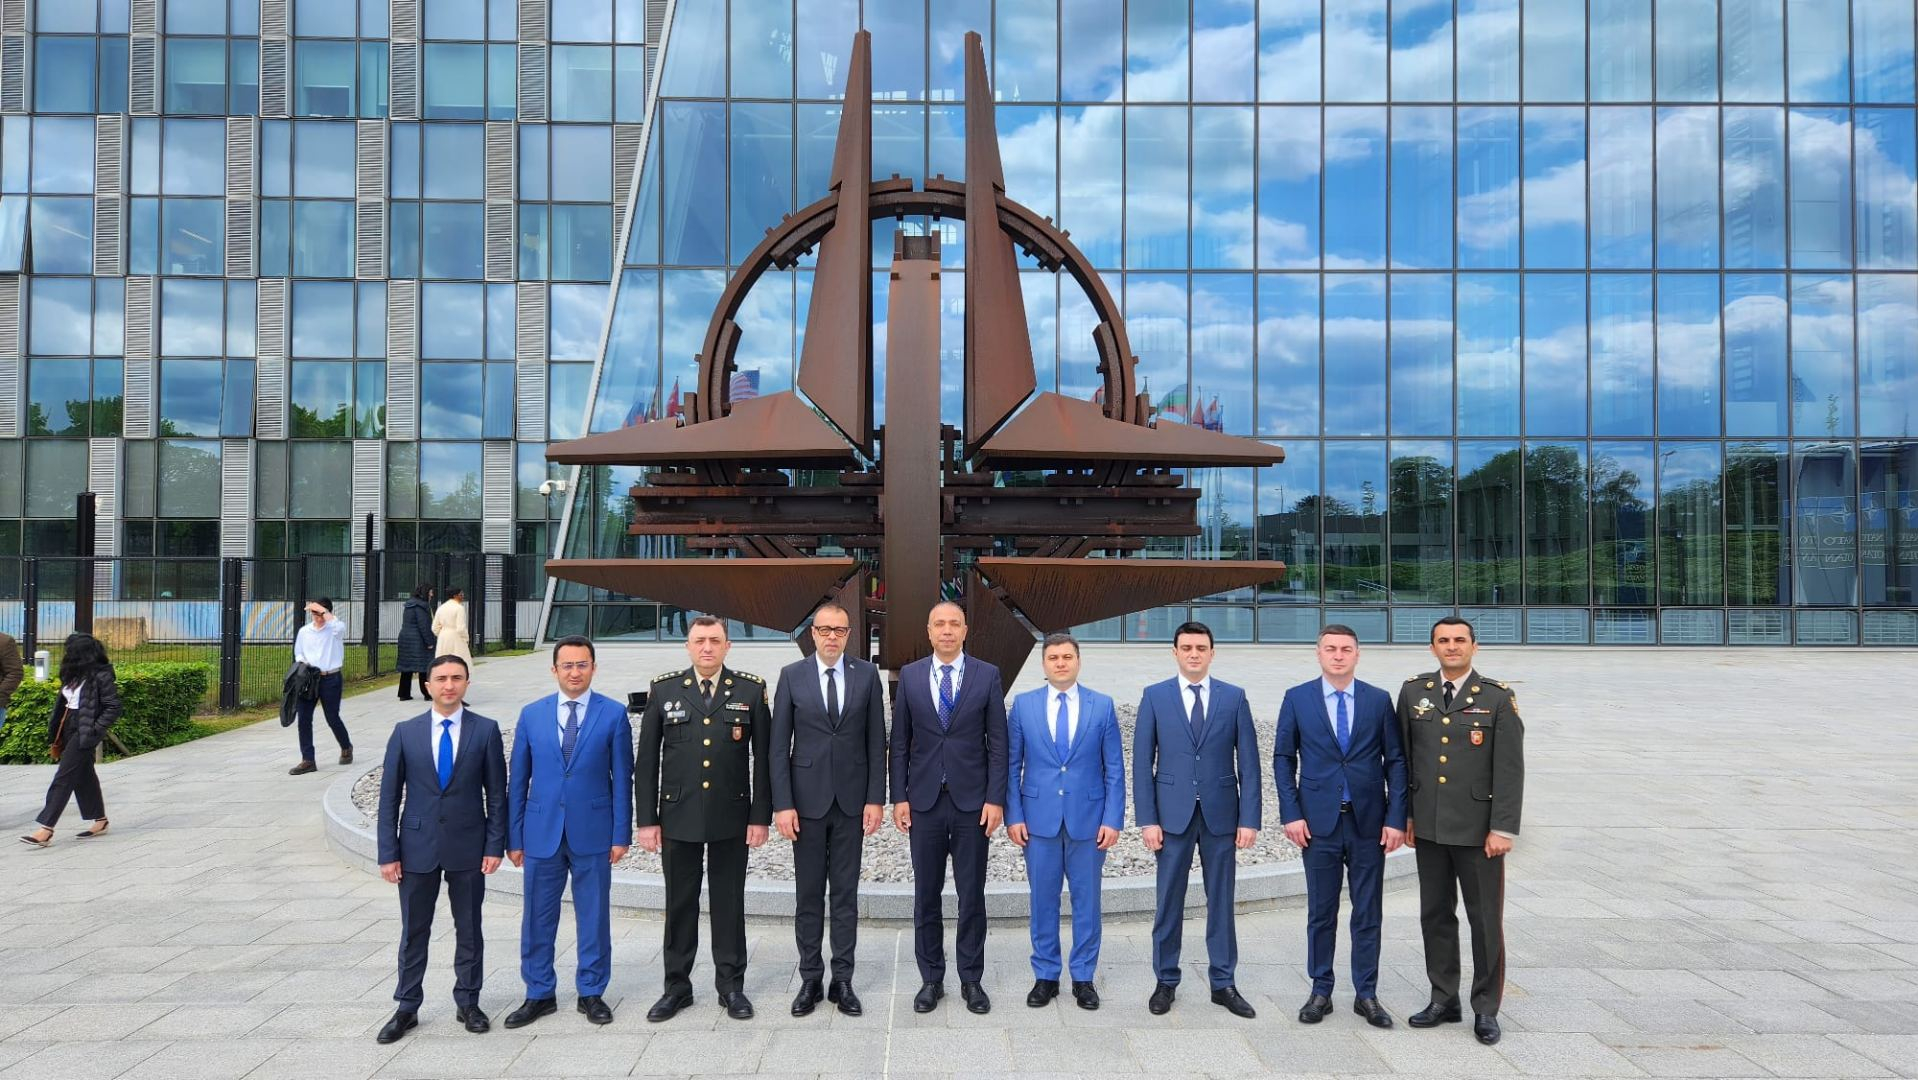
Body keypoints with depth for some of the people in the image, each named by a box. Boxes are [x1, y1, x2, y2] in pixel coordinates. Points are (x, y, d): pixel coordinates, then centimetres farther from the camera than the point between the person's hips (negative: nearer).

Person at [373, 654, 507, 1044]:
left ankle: (468, 1003, 25)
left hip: (468, 848, -1)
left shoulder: (485, 730, -3)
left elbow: (496, 793, -1)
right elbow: (390, 796, 1)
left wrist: (495, 845, -6)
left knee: (469, 929, 11)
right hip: (418, 847, 1)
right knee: (413, 932, 10)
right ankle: (407, 1008, 23)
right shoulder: (405, 732, -1)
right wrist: (388, 853, -3)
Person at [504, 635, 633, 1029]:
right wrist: (514, 837, 3)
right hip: (542, 833, 2)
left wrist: (621, 834, -5)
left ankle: (591, 992, 22)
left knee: (594, 916, 8)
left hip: (592, 833, -2)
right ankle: (539, 994, 24)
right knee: (537, 918, 9)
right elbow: (518, 780, 6)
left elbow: (622, 778, -2)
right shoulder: (532, 714, 4)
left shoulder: (613, 713, -2)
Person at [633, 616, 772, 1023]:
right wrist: (646, 819, -1)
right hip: (678, 816, 1)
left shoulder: (751, 690, 0)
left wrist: (761, 816, -3)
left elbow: (763, 757, 1)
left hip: (732, 816, 0)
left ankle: (731, 985, 21)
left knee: (729, 901, 9)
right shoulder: (663, 690, 2)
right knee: (680, 902, 10)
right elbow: (647, 760, 3)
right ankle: (677, 985, 23)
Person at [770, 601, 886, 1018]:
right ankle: (810, 980, 17)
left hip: (851, 800, 1)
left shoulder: (866, 674, 2)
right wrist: (782, 803, -7)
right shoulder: (792, 675, 0)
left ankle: (843, 981, 16)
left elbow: (876, 741, 3)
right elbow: (779, 744, -1)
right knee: (808, 894, 7)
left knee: (846, 894, 7)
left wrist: (876, 798, -2)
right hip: (807, 799, 0)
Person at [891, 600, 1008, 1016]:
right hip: (924, 802, 1)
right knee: (926, 896, 8)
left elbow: (997, 743, -1)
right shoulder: (910, 675, 3)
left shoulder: (987, 675, 0)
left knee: (972, 896, 6)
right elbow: (900, 743, 5)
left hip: (971, 801, -1)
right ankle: (931, 979, 20)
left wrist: (995, 798, -7)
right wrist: (899, 797, -1)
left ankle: (971, 980, 19)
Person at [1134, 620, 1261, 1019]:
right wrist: (1147, 819, -6)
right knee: (1169, 900, 6)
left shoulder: (1234, 697, 3)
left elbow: (1248, 762, 1)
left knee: (1221, 900, 8)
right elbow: (1142, 762, 0)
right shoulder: (1155, 696, 1)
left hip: (1220, 813, 1)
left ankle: (1223, 984, 20)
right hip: (1173, 813, 0)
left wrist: (1249, 818, -5)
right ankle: (1166, 981, 19)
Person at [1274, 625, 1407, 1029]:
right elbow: (1283, 758, 2)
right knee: (1321, 912, 8)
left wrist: (1396, 818, -4)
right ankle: (1320, 991, 19)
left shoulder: (1379, 700, 3)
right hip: (1319, 821, -1)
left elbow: (1395, 761, 3)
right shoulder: (1297, 698, 1)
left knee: (1368, 914, 7)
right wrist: (1291, 814, -6)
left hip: (1368, 822, 1)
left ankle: (1366, 995, 19)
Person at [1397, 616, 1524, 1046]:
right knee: (1435, 914, 11)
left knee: (1485, 918, 4)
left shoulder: (1498, 698, -4)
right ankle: (1443, 1000, 23)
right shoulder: (1412, 692, 5)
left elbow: (1510, 768, -7)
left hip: (1478, 829, -3)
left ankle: (1486, 1009, 17)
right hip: (1428, 827, 3)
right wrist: (1404, 813, 7)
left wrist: (1503, 829, -12)